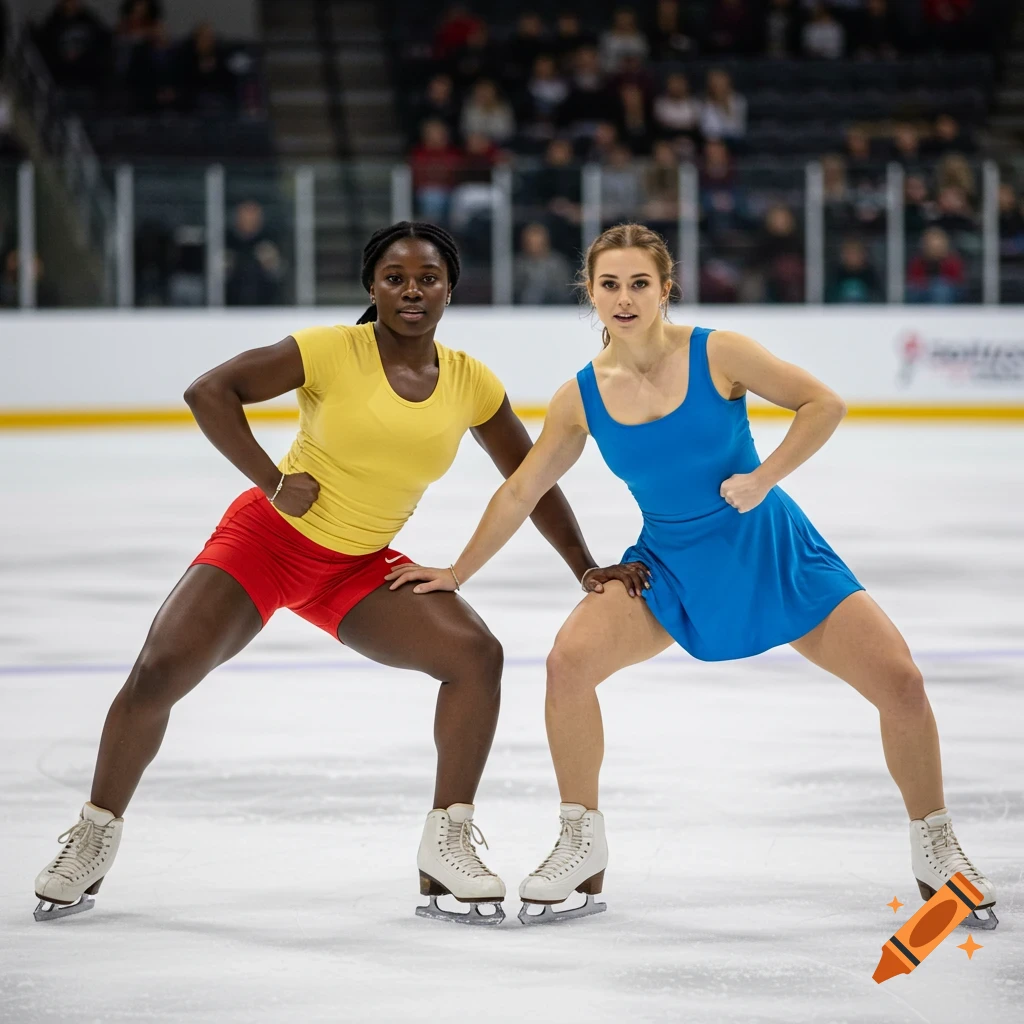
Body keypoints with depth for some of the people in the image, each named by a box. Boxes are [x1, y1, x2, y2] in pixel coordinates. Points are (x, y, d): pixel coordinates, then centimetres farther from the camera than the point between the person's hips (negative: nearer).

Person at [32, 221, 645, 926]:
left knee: (476, 654, -15)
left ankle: (447, 841, -4)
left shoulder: (470, 383, -2)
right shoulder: (332, 352, -15)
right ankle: (97, 836, 6)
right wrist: (274, 481, -20)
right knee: (159, 671, -16)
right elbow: (209, 392, -17)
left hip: (361, 570, 4)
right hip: (267, 541, -4)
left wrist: (587, 569, 6)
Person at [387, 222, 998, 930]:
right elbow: (521, 492, 5)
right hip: (669, 562, 2)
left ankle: (935, 850, 11)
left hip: (770, 553, -2)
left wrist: (762, 479, -20)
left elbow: (824, 404, -11)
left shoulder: (715, 354, -14)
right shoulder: (582, 398, -5)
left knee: (900, 680, -12)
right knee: (570, 660, -22)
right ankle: (582, 847, -4)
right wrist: (457, 574, 9)